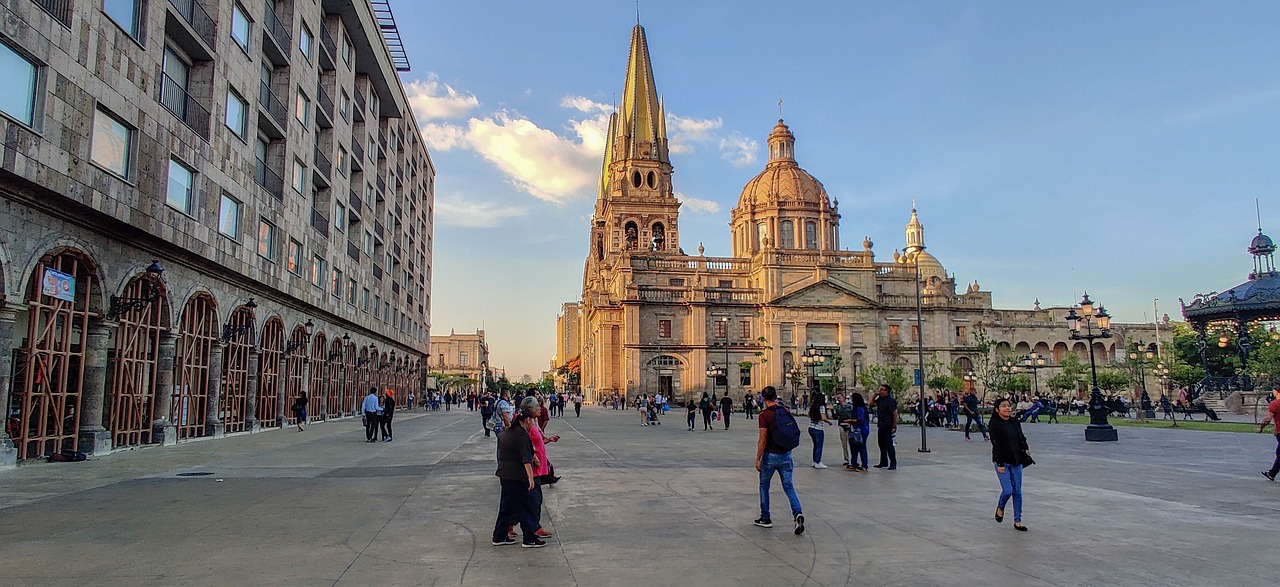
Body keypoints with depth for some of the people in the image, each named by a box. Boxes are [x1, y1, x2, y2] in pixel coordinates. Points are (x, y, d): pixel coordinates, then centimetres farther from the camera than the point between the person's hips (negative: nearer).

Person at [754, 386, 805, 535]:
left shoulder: (764, 415, -14)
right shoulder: (786, 412, 4)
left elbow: (762, 439, -16)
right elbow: (794, 432, 12)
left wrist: (758, 459, -10)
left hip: (770, 456, -4)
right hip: (786, 455, 5)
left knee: (764, 486, 14)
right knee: (788, 486, 8)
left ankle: (765, 519, 19)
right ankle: (797, 513, -14)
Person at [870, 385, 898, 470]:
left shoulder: (890, 400, -16)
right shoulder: (880, 399, 9)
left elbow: (895, 414, -17)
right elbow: (872, 405, 15)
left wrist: (894, 426, -19)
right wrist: (875, 395, 2)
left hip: (888, 427, -9)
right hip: (881, 426, 9)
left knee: (889, 445, -5)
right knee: (881, 444, 15)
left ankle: (893, 463, 3)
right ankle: (884, 462, 25)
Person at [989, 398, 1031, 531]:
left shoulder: (1015, 421, 6)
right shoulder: (995, 423, -10)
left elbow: (1021, 437, 17)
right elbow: (995, 444, -13)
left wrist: (1026, 448, -2)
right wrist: (1000, 464, -16)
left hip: (1016, 461, 5)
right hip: (1002, 461, -5)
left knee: (1017, 491, 5)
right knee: (1007, 490, -11)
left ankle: (1017, 520, 14)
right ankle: (1000, 508, 20)